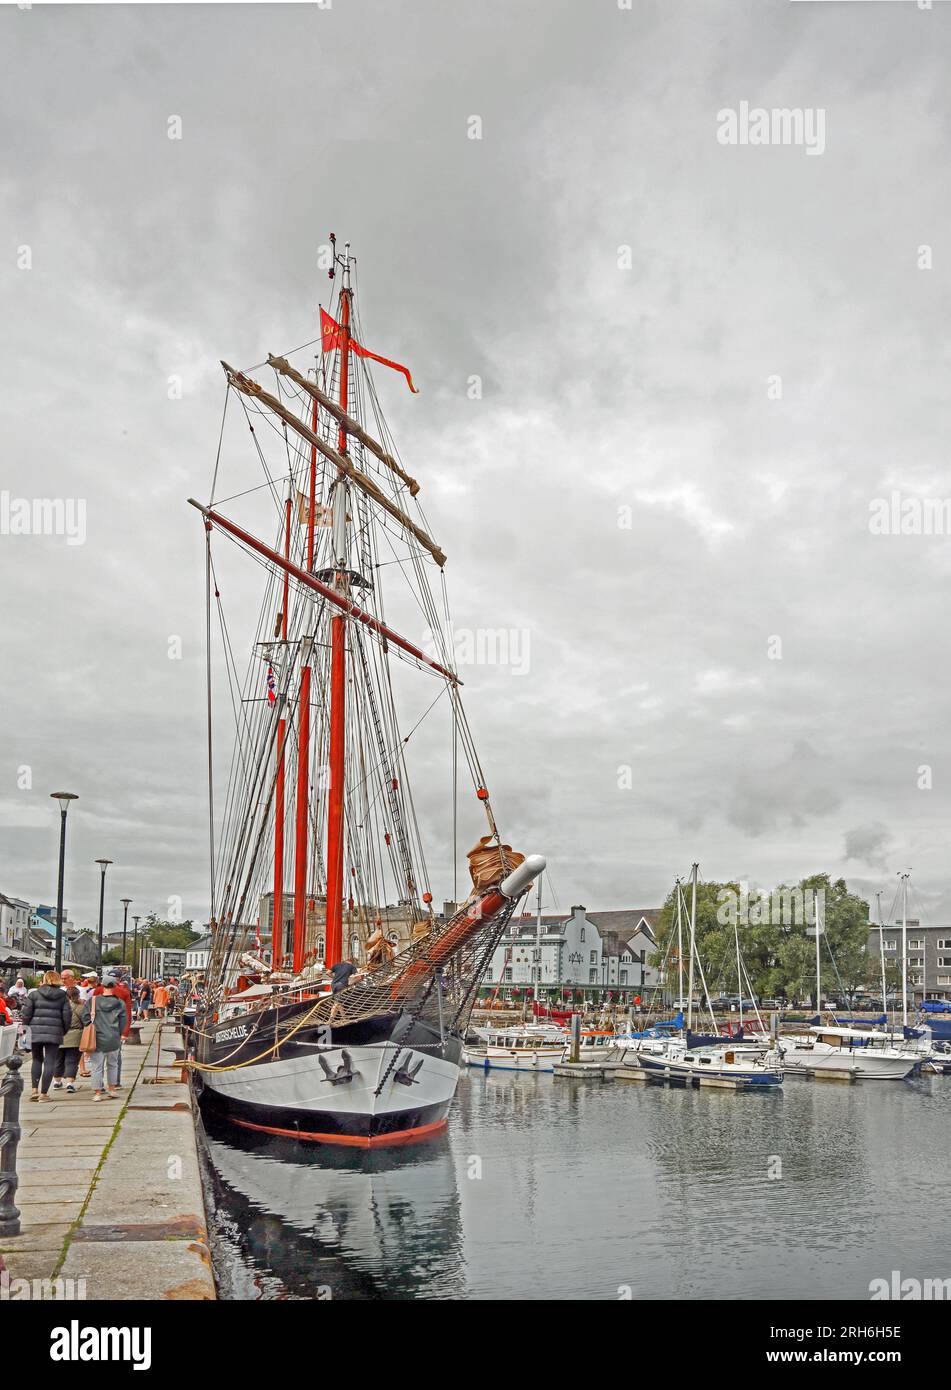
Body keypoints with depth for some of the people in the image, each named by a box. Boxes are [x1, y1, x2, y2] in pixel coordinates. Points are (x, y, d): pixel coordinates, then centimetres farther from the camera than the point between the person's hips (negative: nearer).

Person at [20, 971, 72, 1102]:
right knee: (50, 1062, 3)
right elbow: (67, 1016, 1)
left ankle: (35, 1090, 8)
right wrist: (64, 1031, 15)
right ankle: (43, 1093, 1)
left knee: (37, 1060, 16)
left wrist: (29, 1025, 14)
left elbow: (25, 1014, -3)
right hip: (54, 1033, -1)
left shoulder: (34, 994, 1)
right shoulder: (62, 996, 3)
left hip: (36, 1032, 1)